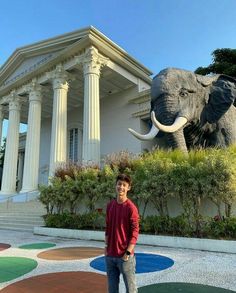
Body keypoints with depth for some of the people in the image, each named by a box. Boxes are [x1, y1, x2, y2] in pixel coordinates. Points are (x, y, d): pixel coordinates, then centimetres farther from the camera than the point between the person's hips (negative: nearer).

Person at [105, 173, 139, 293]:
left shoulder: (131, 207, -14)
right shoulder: (110, 205, 3)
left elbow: (135, 232, -13)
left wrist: (128, 253, -15)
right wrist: (106, 246, 8)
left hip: (124, 256, -5)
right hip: (110, 255, 6)